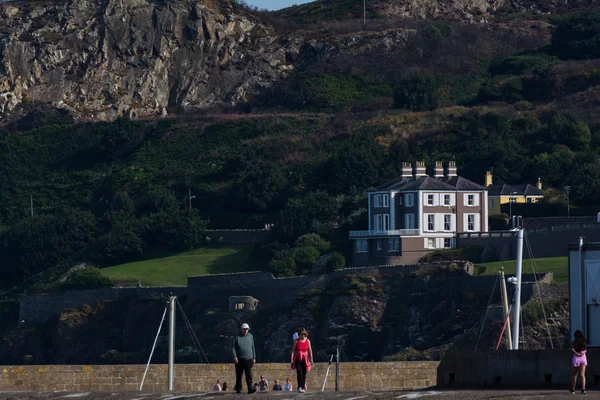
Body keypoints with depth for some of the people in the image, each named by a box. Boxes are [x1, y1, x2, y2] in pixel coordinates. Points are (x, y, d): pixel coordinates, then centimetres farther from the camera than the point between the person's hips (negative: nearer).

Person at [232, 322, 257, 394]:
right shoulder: (237, 337, 0)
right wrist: (235, 357, -12)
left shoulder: (250, 336, 9)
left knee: (249, 374, -9)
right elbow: (233, 347, -1)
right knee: (239, 375, 4)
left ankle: (250, 388, -16)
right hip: (239, 359, -1)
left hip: (248, 359, 1)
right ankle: (238, 388, 14)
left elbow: (252, 348, 16)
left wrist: (254, 358, 14)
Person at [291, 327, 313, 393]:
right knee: (299, 373, -16)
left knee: (304, 374, 3)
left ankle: (303, 388, 11)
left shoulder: (307, 341, 4)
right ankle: (299, 387, -21)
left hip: (304, 359, 2)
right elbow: (293, 350, -1)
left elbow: (310, 350, 8)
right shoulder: (297, 341, -2)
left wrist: (311, 359, 7)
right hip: (297, 359, -2)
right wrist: (292, 359, -7)